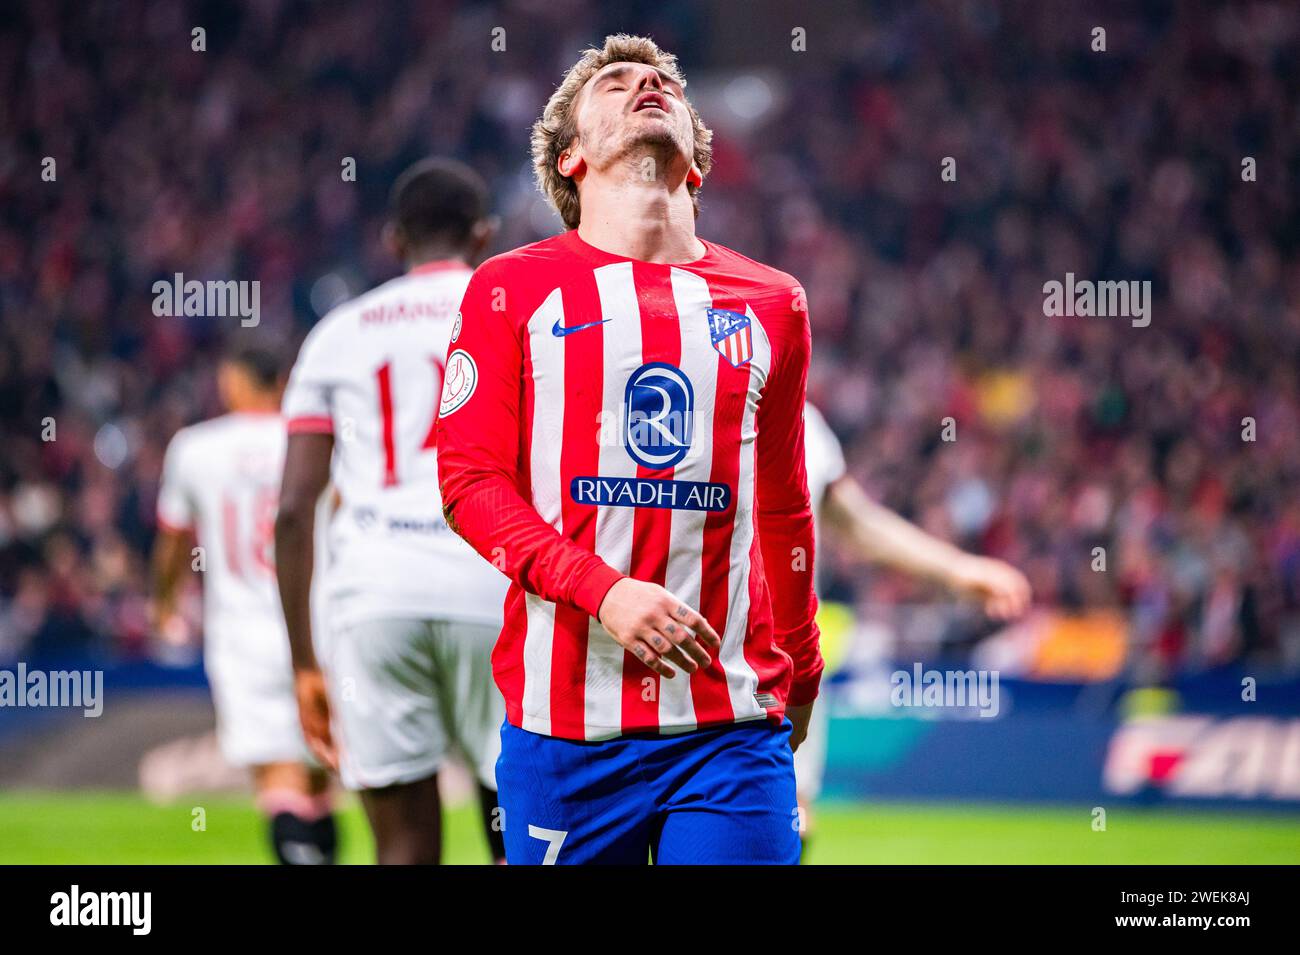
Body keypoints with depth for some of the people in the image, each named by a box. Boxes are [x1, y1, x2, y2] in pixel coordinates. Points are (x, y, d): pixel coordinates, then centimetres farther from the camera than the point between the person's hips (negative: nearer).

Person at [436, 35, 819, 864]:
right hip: (565, 719, -2)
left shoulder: (771, 304, 14)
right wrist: (603, 591, -15)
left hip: (733, 722, 2)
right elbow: (471, 481, -1)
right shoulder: (512, 290, 5)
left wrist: (798, 674, 28)